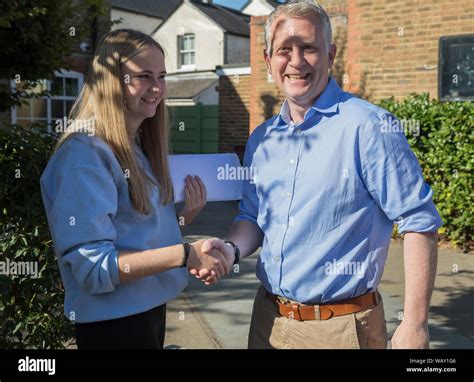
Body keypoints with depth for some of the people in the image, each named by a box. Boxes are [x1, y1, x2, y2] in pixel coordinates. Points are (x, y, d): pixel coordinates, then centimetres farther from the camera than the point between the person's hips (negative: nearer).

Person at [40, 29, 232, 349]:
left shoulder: (140, 148, 7)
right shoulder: (85, 154, -20)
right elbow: (93, 266, -24)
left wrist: (185, 216, -5)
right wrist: (185, 254, -27)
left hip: (150, 309, 9)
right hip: (114, 323, -8)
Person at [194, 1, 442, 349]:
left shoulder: (369, 126, -14)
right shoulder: (261, 139, 5)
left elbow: (418, 222, -14)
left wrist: (415, 324, -16)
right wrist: (232, 249, -7)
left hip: (341, 327, -5)